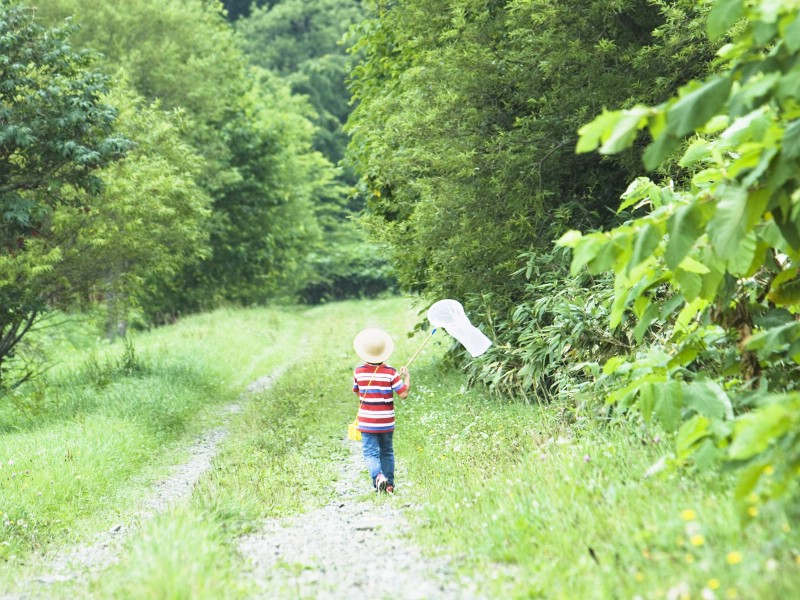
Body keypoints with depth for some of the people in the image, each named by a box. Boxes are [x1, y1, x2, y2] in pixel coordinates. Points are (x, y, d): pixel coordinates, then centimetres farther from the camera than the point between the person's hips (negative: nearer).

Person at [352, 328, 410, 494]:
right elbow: (403, 393, -10)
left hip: (367, 422, 0)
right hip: (386, 422, 1)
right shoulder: (390, 372, -10)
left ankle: (378, 476, -27)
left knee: (370, 452, -1)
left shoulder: (359, 371, -5)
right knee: (387, 452, 16)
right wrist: (407, 377, 5)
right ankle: (389, 484, 19)